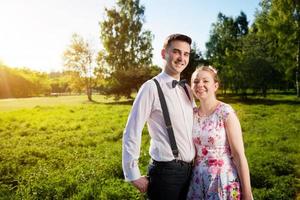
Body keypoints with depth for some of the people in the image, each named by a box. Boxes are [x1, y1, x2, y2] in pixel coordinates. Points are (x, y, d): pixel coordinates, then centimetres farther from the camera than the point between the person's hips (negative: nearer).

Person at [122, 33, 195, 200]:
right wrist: (133, 175, -12)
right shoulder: (152, 87, -14)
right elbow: (131, 133, -14)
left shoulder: (187, 89, 8)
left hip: (189, 170, 7)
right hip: (166, 171, -6)